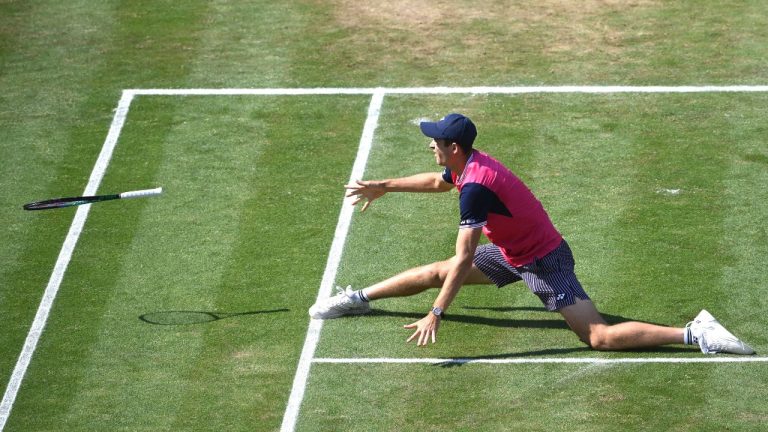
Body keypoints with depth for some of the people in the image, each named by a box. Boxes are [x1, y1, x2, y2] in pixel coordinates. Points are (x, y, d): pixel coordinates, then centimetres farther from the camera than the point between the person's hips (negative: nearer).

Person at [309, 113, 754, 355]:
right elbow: (437, 182, 25)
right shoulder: (467, 164, -3)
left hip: (543, 262, -10)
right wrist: (384, 187, 24)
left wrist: (436, 315, -30)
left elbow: (463, 260, -32)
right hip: (512, 253, 10)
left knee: (600, 337, -18)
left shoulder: (475, 187, -31)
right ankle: (358, 298, 30)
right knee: (432, 273, 13)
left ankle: (695, 332, -21)